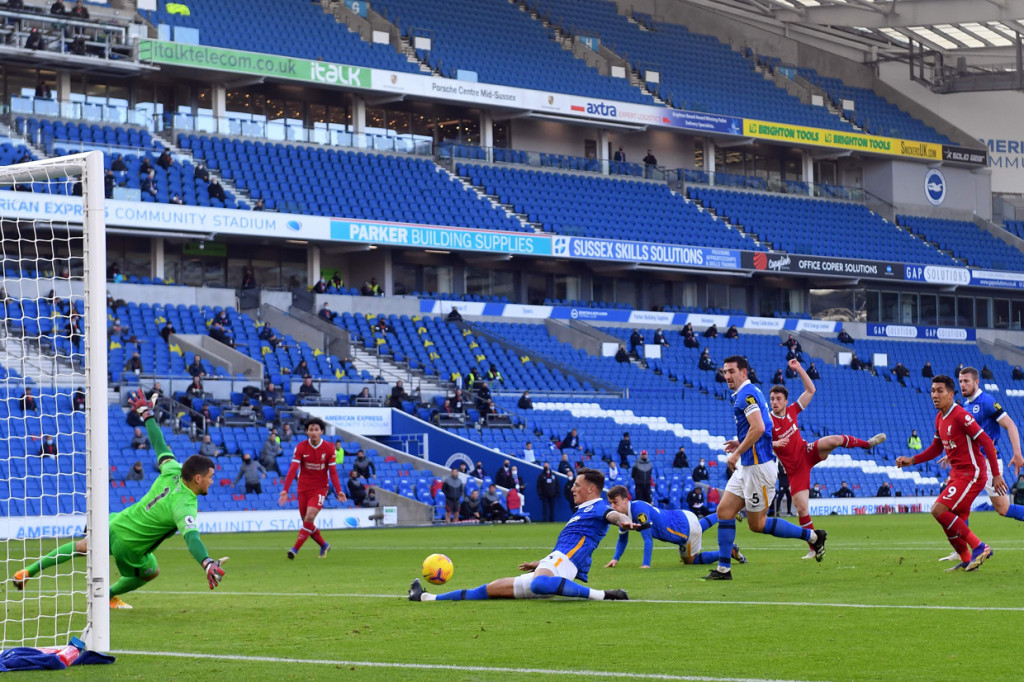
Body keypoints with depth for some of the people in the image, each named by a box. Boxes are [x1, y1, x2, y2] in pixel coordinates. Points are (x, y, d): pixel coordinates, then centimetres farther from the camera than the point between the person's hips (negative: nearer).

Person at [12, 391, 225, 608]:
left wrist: (146, 414, 16)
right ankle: (109, 596, 41)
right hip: (129, 547, -6)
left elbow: (159, 444, 3)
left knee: (82, 546, 30)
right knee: (150, 572, 25)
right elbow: (191, 536, -44)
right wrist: (208, 564, -59)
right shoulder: (184, 506, -29)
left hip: (116, 523, 6)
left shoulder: (172, 472, -10)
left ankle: (29, 571, 36)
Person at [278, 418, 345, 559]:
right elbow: (293, 469, -13)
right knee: (307, 522, 6)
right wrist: (285, 490, -22)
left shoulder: (329, 448, -7)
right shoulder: (300, 447, -7)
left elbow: (333, 471, -3)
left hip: (320, 489, -2)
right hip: (303, 488, 2)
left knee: (310, 517, -21)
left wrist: (338, 491, -12)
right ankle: (324, 545, 29)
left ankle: (295, 548, -17)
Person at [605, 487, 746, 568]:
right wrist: (615, 559, -7)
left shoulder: (639, 509, -35)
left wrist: (646, 564, -40)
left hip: (686, 526, -9)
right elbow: (622, 539, 6)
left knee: (690, 560, 8)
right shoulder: (624, 513, -8)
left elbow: (648, 539, -38)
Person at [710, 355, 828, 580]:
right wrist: (740, 443, 18)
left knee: (757, 524, -3)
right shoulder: (749, 393, 17)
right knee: (724, 511, 5)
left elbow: (758, 428, -26)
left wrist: (737, 453, -18)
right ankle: (723, 569, 5)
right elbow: (762, 429, 24)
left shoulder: (746, 394, -14)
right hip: (748, 467, 10)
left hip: (758, 466, -10)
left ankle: (812, 536, 6)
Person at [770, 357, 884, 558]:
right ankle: (814, 548, 5)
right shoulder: (768, 421, -14)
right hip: (794, 468, -3)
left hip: (807, 452, 3)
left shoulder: (792, 411, -2)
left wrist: (798, 369, -4)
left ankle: (867, 443, 2)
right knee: (802, 509, -8)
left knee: (834, 440, -24)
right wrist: (774, 444, -39)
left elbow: (810, 390, 5)